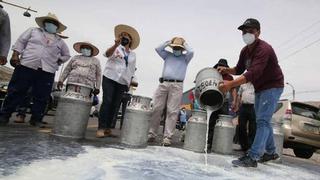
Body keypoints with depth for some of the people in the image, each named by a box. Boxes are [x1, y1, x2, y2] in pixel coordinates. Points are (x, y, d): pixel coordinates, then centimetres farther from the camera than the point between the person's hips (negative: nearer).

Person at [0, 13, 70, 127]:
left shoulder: (59, 41, 20)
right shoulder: (33, 31, 17)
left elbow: (66, 55, 27)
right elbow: (20, 42, 11)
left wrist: (58, 61, 11)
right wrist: (15, 55, -2)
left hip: (47, 71, 2)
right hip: (26, 66, -1)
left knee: (41, 97, -1)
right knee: (15, 92, 1)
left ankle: (36, 119, 8)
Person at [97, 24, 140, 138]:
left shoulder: (133, 55, 17)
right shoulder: (116, 48, 7)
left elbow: (131, 71, 19)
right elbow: (107, 54, -15)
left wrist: (129, 84, 10)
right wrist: (115, 45, -34)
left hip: (123, 83, 3)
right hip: (109, 78, -3)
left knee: (115, 105, 1)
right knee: (107, 102, -12)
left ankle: (107, 128, 9)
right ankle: (101, 128, -9)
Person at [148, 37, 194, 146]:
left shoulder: (185, 57, 17)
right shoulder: (167, 55, 22)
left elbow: (191, 52, -3)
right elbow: (158, 49, 10)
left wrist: (184, 44, 14)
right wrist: (168, 42, 15)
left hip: (177, 85, -2)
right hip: (163, 84, 2)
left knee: (172, 111, -7)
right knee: (156, 109, -2)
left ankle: (167, 137, -5)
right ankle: (152, 133, 6)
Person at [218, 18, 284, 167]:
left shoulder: (264, 49, -25)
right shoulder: (245, 51, 3)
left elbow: (253, 73, -38)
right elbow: (239, 69, 12)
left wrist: (231, 84, -45)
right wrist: (227, 70, -8)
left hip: (272, 87, -9)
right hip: (259, 88, 9)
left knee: (262, 120, -14)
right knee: (263, 120, 15)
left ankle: (252, 157, -13)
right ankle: (270, 152, 30)